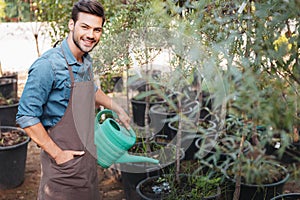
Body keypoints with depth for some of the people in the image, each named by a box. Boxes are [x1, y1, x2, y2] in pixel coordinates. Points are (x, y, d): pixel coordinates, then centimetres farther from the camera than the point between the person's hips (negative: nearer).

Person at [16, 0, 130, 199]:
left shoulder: (87, 61, 5)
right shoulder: (48, 65, -21)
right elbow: (26, 117, -19)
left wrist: (118, 109, 27)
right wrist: (57, 153, -17)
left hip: (88, 157, 8)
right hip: (64, 162, -8)